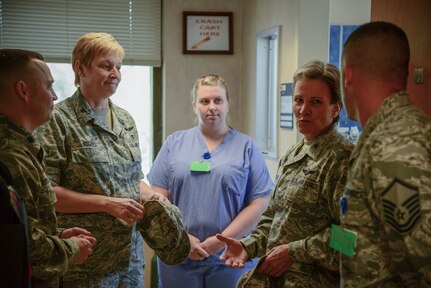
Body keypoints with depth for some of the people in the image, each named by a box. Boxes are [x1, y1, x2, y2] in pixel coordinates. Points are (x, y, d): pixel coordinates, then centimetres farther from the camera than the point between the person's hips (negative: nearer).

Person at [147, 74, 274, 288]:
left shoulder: (247, 146, 2)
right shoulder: (175, 143, 6)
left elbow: (260, 203, -4)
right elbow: (159, 196, 2)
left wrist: (223, 240, -11)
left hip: (230, 256, -1)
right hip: (178, 255, 1)